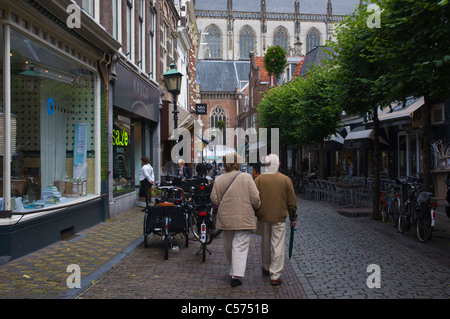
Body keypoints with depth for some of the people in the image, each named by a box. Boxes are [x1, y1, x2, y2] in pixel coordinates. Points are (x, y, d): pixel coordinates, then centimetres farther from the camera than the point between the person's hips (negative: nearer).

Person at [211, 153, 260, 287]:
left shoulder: (219, 180, -1)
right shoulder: (246, 177, -9)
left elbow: (214, 200, 0)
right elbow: (255, 199, -9)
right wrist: (255, 207, 11)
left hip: (225, 218, 3)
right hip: (243, 219, -3)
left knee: (228, 246, 18)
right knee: (240, 246, -1)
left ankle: (234, 269, 37)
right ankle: (236, 275, -7)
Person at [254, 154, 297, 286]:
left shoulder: (258, 179, -5)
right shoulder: (285, 179, -4)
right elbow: (292, 201, 0)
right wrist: (293, 218, 10)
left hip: (263, 217, 2)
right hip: (279, 218, -2)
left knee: (265, 244, 17)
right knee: (278, 246, 2)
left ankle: (266, 268, 35)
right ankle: (275, 275, 2)